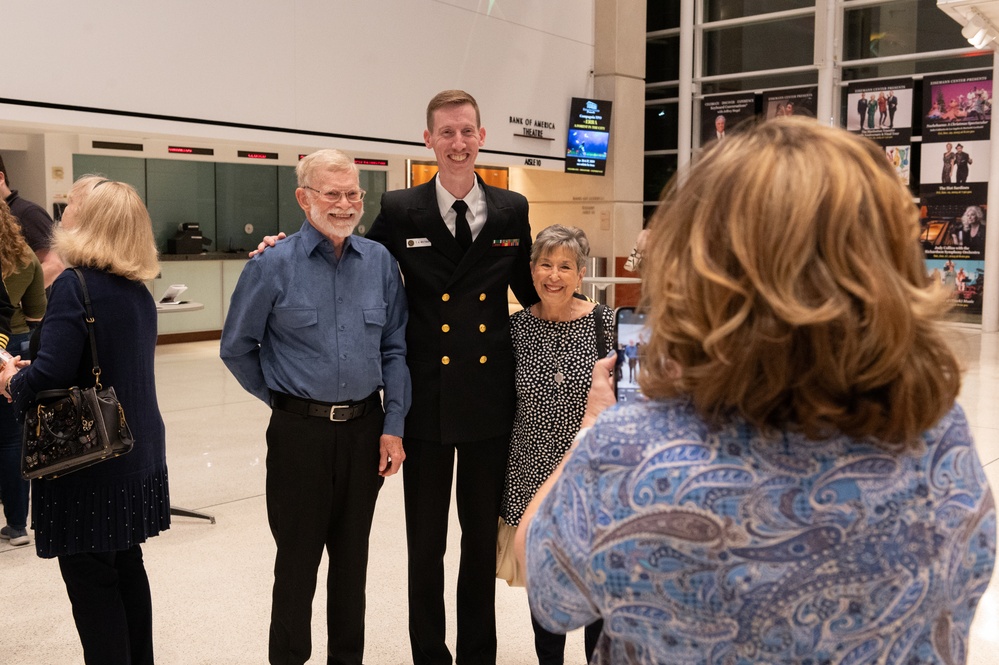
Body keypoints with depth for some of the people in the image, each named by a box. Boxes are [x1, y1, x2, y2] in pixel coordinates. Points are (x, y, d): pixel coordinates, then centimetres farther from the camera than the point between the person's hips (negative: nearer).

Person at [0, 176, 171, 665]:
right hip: (138, 454, 8)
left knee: (90, 578, 4)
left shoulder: (74, 286, -17)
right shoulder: (138, 291, 6)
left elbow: (49, 376, -24)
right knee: (126, 566, 18)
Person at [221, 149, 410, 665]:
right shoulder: (274, 266, -7)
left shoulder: (379, 261, 2)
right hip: (301, 432, -3)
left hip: (365, 428, 3)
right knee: (298, 558, 9)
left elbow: (395, 349, 5)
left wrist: (393, 426, -1)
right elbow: (236, 349, 3)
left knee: (353, 555, 16)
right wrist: (282, 398, 9)